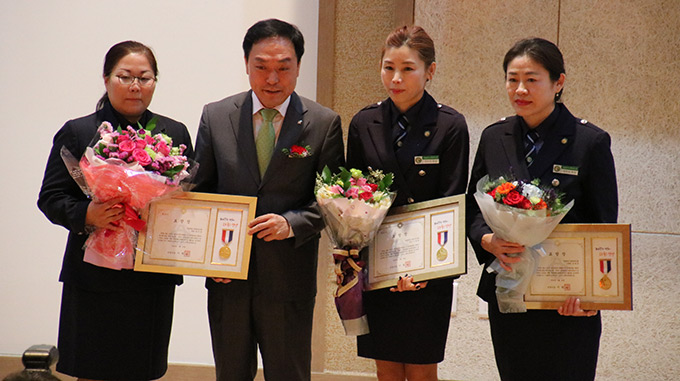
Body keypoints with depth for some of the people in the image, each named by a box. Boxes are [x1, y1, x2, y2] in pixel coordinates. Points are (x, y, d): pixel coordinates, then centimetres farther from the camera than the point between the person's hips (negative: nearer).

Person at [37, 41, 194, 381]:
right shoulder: (76, 132, 3)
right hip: (95, 277, -2)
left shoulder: (175, 133, 11)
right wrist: (86, 215, -19)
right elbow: (50, 198, 0)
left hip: (154, 278, 2)